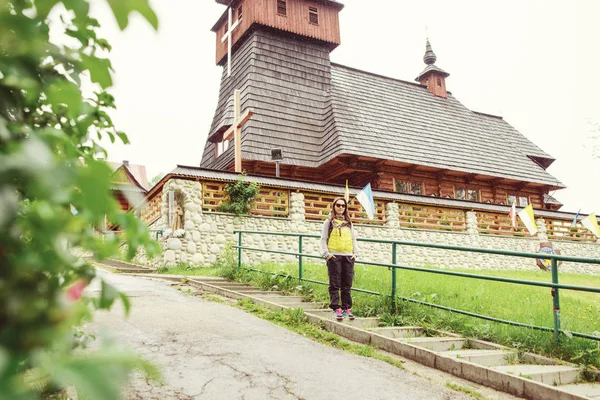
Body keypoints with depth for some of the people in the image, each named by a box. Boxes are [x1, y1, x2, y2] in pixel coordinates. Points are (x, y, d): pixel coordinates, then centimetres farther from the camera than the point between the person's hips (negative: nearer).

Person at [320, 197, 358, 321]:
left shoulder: (348, 222, 16)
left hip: (348, 256, 4)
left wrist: (355, 253, 6)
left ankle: (347, 308, 13)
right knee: (335, 285, -2)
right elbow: (323, 239, 1)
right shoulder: (329, 222, 5)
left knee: (347, 285, 6)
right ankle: (336, 309, 2)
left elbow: (353, 239, 18)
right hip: (334, 256, -4)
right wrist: (326, 254, -10)